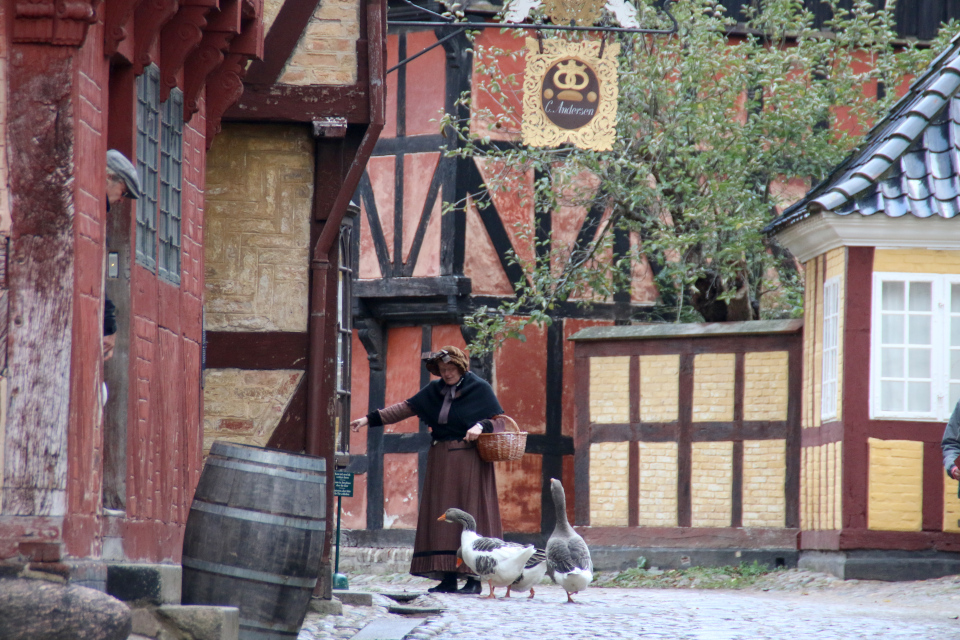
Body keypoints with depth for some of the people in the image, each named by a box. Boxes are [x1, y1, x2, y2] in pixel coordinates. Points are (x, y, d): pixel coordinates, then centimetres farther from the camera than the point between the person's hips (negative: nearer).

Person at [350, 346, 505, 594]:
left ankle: (474, 578, -7)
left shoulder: (480, 389, -2)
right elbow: (405, 408, 10)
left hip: (470, 461, -5)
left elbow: (498, 422, -3)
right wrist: (370, 419, 3)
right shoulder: (435, 391, 11)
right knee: (442, 517, 1)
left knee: (470, 516, -7)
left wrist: (481, 426, -23)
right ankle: (448, 578, 2)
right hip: (441, 461, 5)